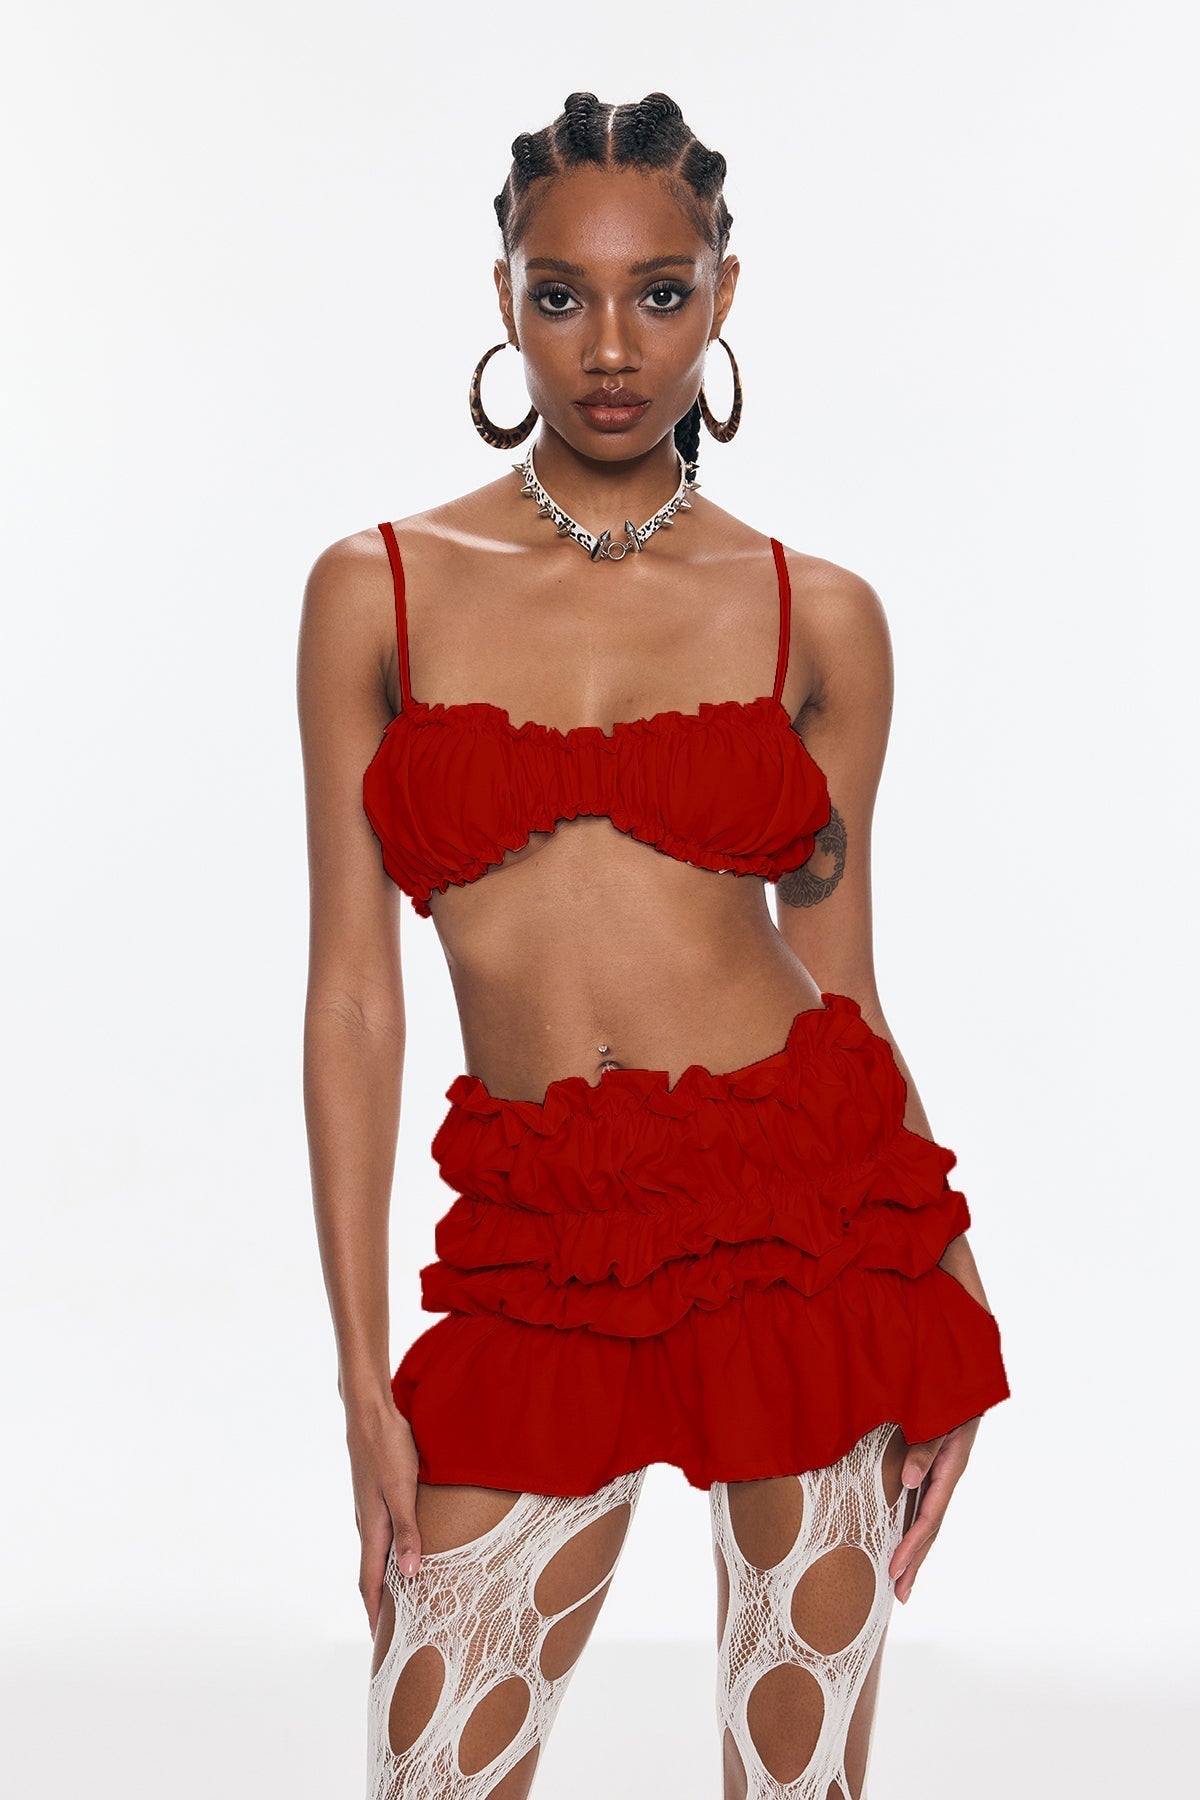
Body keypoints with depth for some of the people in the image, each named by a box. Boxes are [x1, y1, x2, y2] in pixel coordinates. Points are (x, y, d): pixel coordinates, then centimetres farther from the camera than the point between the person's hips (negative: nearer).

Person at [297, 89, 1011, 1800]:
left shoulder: (819, 616, 4)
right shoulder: (379, 591, 3)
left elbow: (838, 974, 9)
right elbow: (353, 995, 1)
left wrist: (950, 1304, 5)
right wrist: (364, 1371, -2)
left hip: (804, 1214, 0)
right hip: (540, 1262, 0)